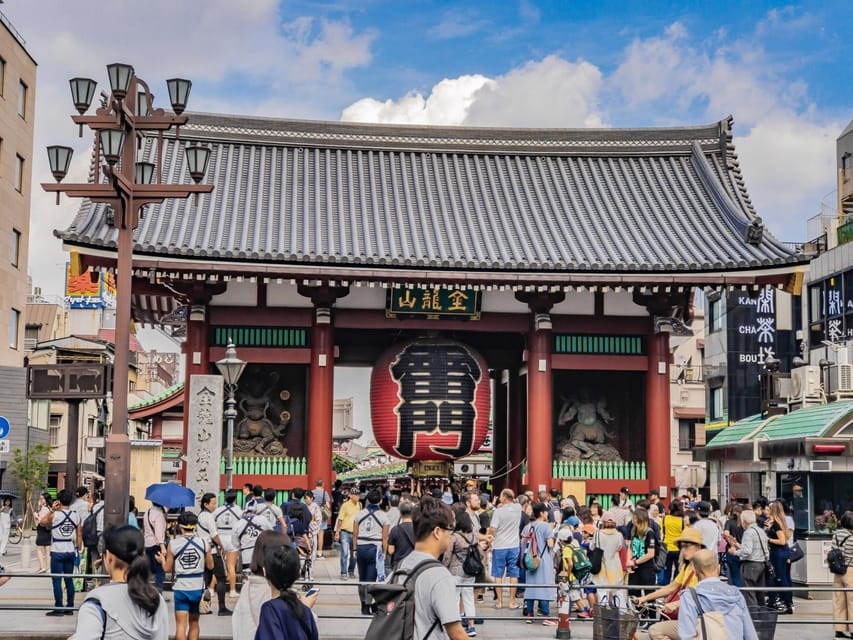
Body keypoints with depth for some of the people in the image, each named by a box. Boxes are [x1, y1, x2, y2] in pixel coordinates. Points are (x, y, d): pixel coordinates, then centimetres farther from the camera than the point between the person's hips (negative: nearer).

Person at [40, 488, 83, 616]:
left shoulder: (55, 515, -10)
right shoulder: (76, 515, 2)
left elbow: (42, 522, 8)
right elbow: (79, 535, 4)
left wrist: (51, 510, 6)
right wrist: (79, 550, 12)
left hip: (57, 552, -5)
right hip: (70, 551, 5)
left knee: (56, 580, 0)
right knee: (69, 579, 10)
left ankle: (58, 608, -1)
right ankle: (70, 607, 13)